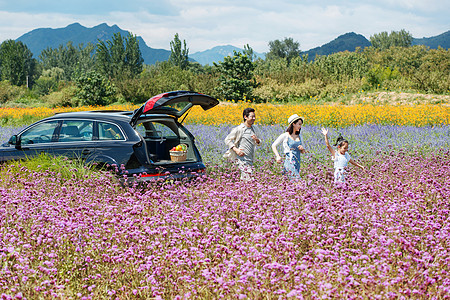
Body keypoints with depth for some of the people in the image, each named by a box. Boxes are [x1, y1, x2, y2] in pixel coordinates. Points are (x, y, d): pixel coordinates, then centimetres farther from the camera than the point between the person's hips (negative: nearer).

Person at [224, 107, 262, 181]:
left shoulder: (255, 129, 12)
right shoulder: (239, 129, -6)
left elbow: (259, 143, 21)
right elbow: (227, 140, -2)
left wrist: (257, 140, -4)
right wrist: (236, 150, -13)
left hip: (250, 159, 7)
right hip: (241, 157, -7)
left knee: (244, 179, 12)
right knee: (249, 179, -17)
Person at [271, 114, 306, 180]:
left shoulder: (299, 137, 15)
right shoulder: (285, 136, -1)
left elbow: (303, 152, 24)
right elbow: (273, 145, 4)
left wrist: (302, 149, 0)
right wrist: (278, 156, -11)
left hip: (297, 163, 6)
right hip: (289, 162, -6)